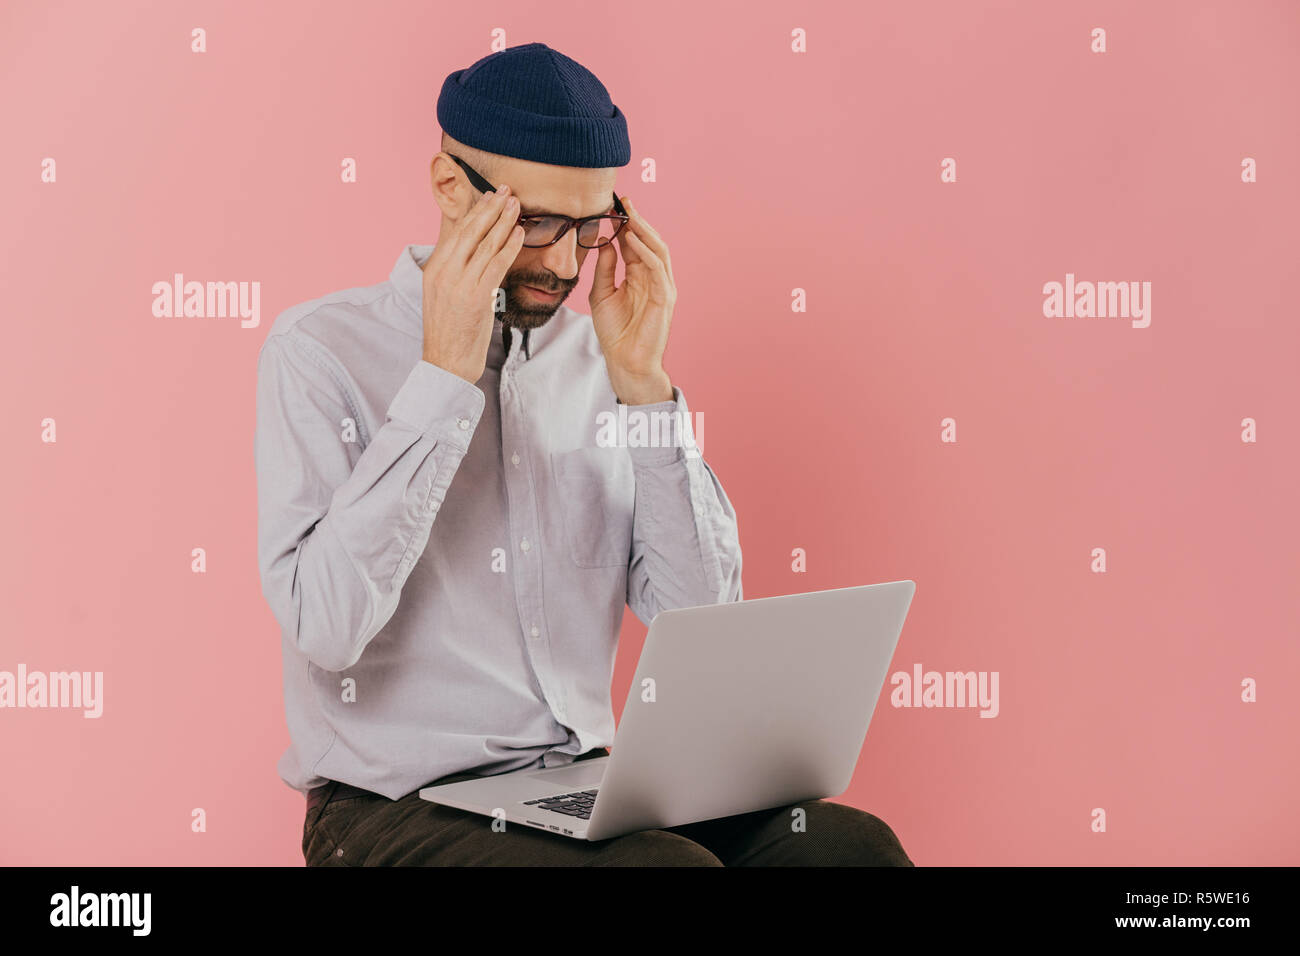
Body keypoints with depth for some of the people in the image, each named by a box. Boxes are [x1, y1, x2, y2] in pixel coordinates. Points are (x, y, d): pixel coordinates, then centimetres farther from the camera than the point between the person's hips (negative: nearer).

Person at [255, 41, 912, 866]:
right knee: (672, 865, -31)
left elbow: (705, 627, 2)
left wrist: (644, 385, -5)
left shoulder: (593, 360, 9)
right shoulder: (320, 350, -4)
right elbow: (325, 626, -19)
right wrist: (444, 377, -16)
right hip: (394, 810, -5)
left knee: (850, 842, -19)